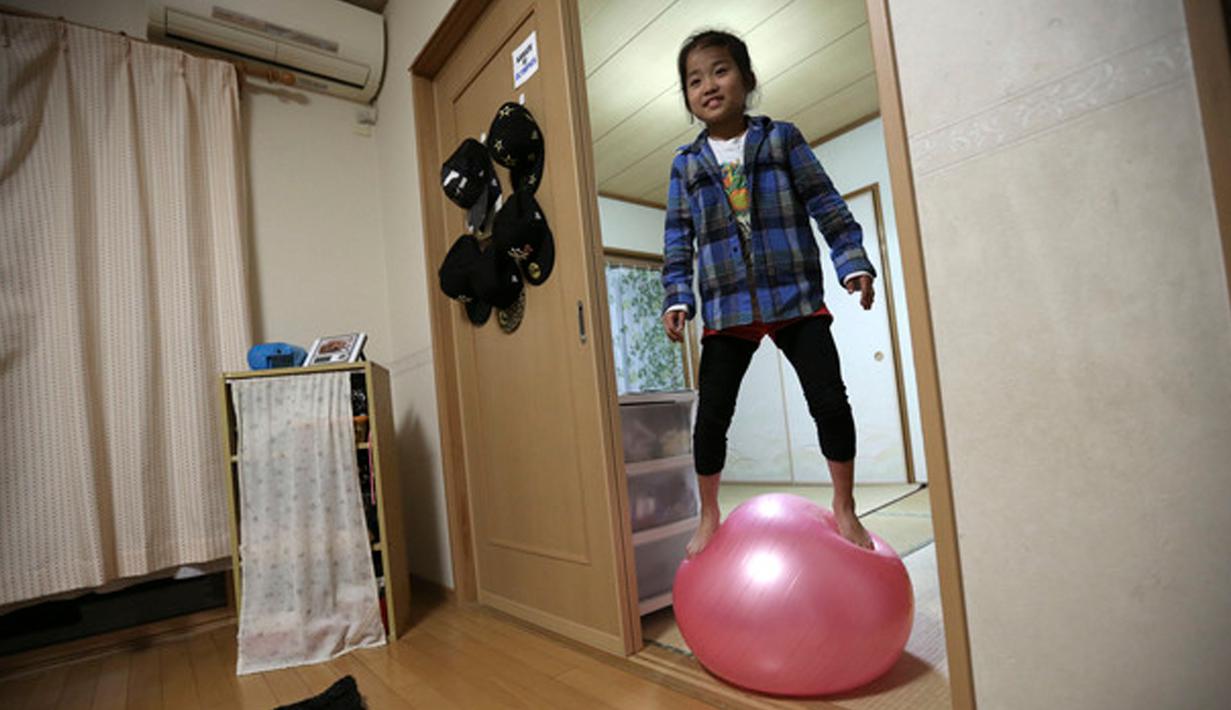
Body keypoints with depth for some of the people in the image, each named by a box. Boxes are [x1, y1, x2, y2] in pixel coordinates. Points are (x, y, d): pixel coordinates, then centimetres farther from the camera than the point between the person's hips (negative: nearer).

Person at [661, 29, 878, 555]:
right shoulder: (686, 164, 10)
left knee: (830, 401, -2)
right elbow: (678, 241, 8)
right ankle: (709, 518, 21)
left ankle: (844, 506, 21)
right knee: (711, 415, 1)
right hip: (726, 310, 1)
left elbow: (827, 207, 4)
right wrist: (677, 297, -4)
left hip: (796, 298, 0)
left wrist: (853, 261, -6)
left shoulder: (782, 138, 7)